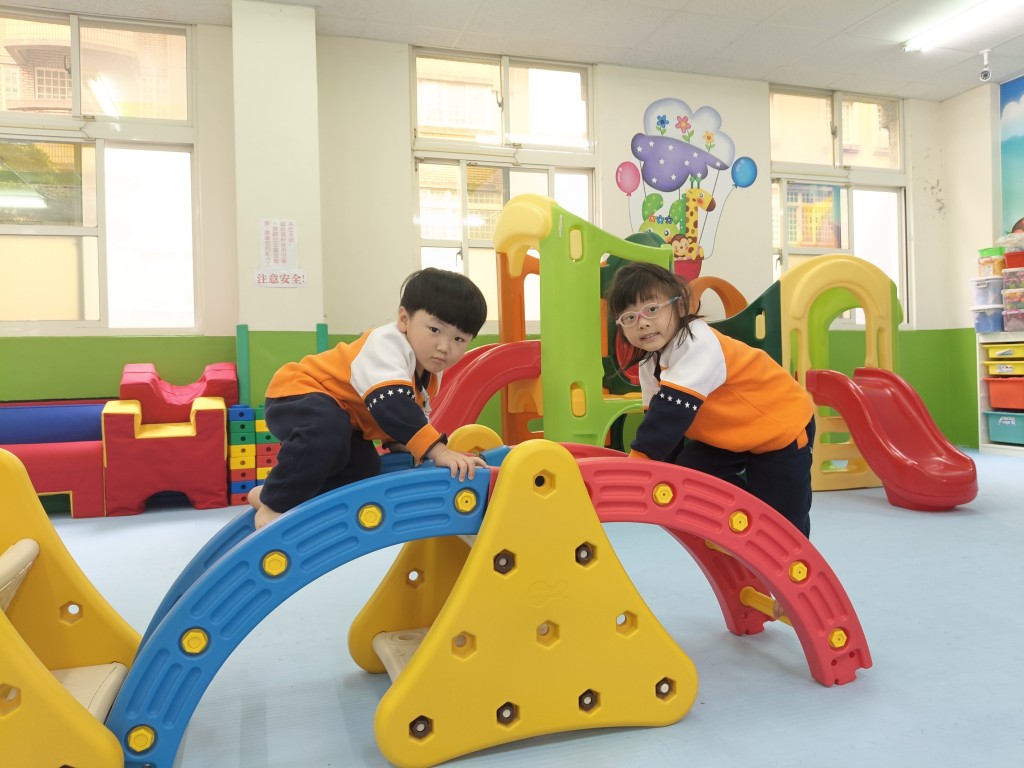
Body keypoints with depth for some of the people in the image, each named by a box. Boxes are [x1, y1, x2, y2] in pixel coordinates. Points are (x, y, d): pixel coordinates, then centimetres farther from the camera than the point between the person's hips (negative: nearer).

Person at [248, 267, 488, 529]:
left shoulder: (431, 373, 0)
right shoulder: (386, 345, -30)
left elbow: (411, 414, 16)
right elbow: (391, 405, -44)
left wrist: (399, 443, -1)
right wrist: (438, 451, -48)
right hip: (296, 394, -9)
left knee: (364, 468, 2)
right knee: (328, 431, -37)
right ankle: (274, 503, -19)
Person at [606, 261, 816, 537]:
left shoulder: (699, 344, -33)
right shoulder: (649, 364, -5)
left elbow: (673, 409, -41)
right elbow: (657, 415, -3)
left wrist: (640, 456, -43)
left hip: (782, 425, -8)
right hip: (732, 434, 8)